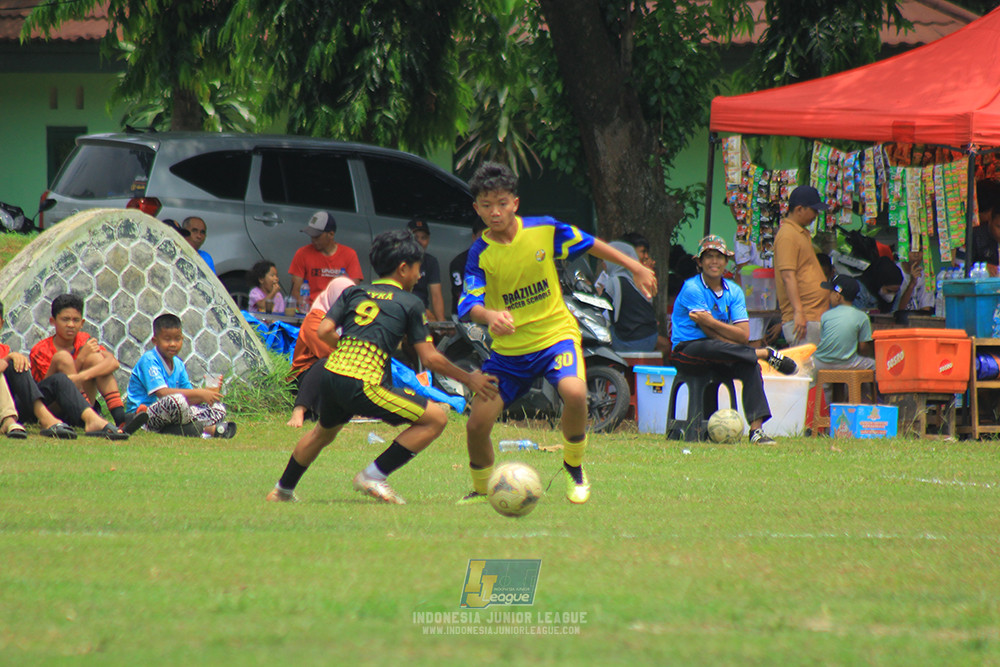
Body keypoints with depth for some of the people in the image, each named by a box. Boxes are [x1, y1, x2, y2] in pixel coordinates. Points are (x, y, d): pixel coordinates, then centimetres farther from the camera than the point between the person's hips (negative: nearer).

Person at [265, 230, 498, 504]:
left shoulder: (353, 293, 18)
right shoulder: (409, 303, 5)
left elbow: (324, 331, 7)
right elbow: (430, 358, 2)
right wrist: (469, 379, 13)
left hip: (330, 375, 7)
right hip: (363, 384, -7)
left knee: (324, 431, 37)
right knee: (436, 418, -1)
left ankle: (283, 489, 47)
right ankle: (374, 476, -2)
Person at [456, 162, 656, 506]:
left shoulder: (544, 230, -7)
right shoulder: (480, 254, -9)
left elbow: (590, 244, 8)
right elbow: (469, 303, -20)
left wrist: (636, 268, 14)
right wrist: (490, 316, -44)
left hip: (555, 335, -1)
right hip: (509, 348, 1)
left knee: (574, 393, -31)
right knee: (477, 424, -7)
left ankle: (574, 469, -4)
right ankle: (481, 490, 23)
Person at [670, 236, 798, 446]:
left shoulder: (734, 291, 9)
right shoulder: (692, 289, -6)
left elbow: (743, 335, -5)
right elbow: (709, 333, -12)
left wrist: (711, 321, -17)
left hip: (721, 357, 5)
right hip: (687, 352, -5)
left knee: (750, 367, -26)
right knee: (713, 347, -40)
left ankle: (756, 428, -34)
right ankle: (766, 354, -26)